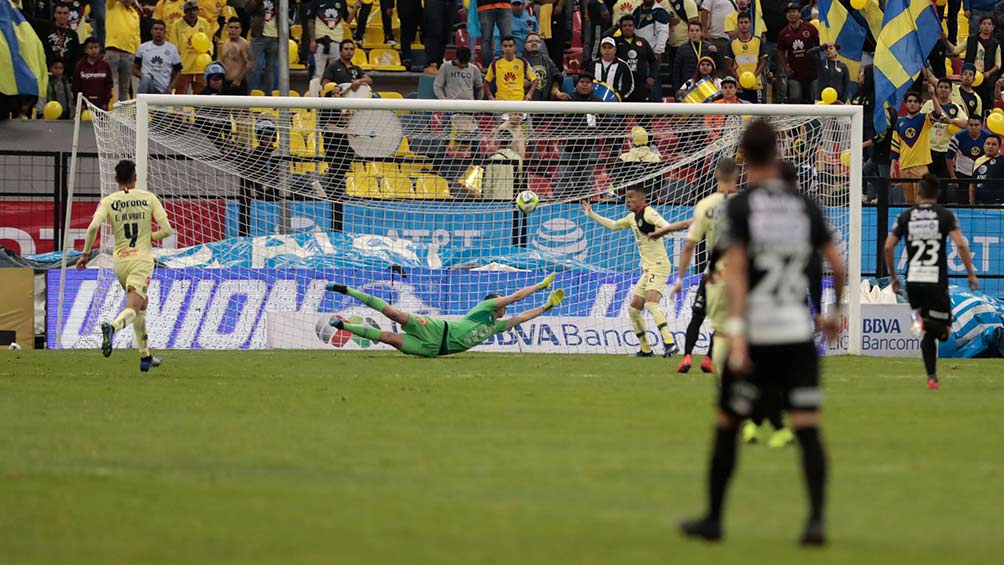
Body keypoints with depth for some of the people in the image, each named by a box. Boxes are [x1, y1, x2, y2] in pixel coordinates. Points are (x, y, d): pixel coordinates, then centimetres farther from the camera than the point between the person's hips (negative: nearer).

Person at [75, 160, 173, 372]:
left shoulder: (108, 201, 1)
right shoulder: (149, 198, 1)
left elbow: (93, 227, -14)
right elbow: (167, 230, -4)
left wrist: (85, 254, -3)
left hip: (120, 260, 3)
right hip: (142, 260, -3)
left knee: (141, 306, 22)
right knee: (132, 308, -13)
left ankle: (145, 356, 26)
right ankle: (112, 327, -46)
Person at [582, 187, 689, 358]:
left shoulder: (649, 213, -12)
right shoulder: (632, 217, 16)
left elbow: (666, 227, -29)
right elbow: (613, 225, 35)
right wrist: (592, 215, 40)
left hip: (659, 266, -10)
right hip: (648, 269, 10)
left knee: (651, 302, -29)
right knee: (634, 309, 13)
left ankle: (669, 342, -39)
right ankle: (645, 349, 22)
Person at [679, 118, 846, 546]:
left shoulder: (738, 208, -5)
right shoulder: (805, 207, 6)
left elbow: (734, 273, -14)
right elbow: (838, 266, 8)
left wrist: (735, 334, -20)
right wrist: (836, 313, 24)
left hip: (754, 335, -3)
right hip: (799, 334, 3)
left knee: (726, 427, 11)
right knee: (808, 429, 0)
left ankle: (713, 518, 19)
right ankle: (816, 519, -14)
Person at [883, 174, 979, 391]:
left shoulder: (906, 216, 7)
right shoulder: (945, 216, 0)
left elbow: (888, 246, 2)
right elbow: (960, 245, -12)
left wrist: (893, 276, 14)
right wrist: (971, 274, -3)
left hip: (913, 281, 3)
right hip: (936, 281, -3)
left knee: (927, 334, 12)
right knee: (942, 327, 5)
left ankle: (932, 377, 2)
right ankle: (925, 321, -27)